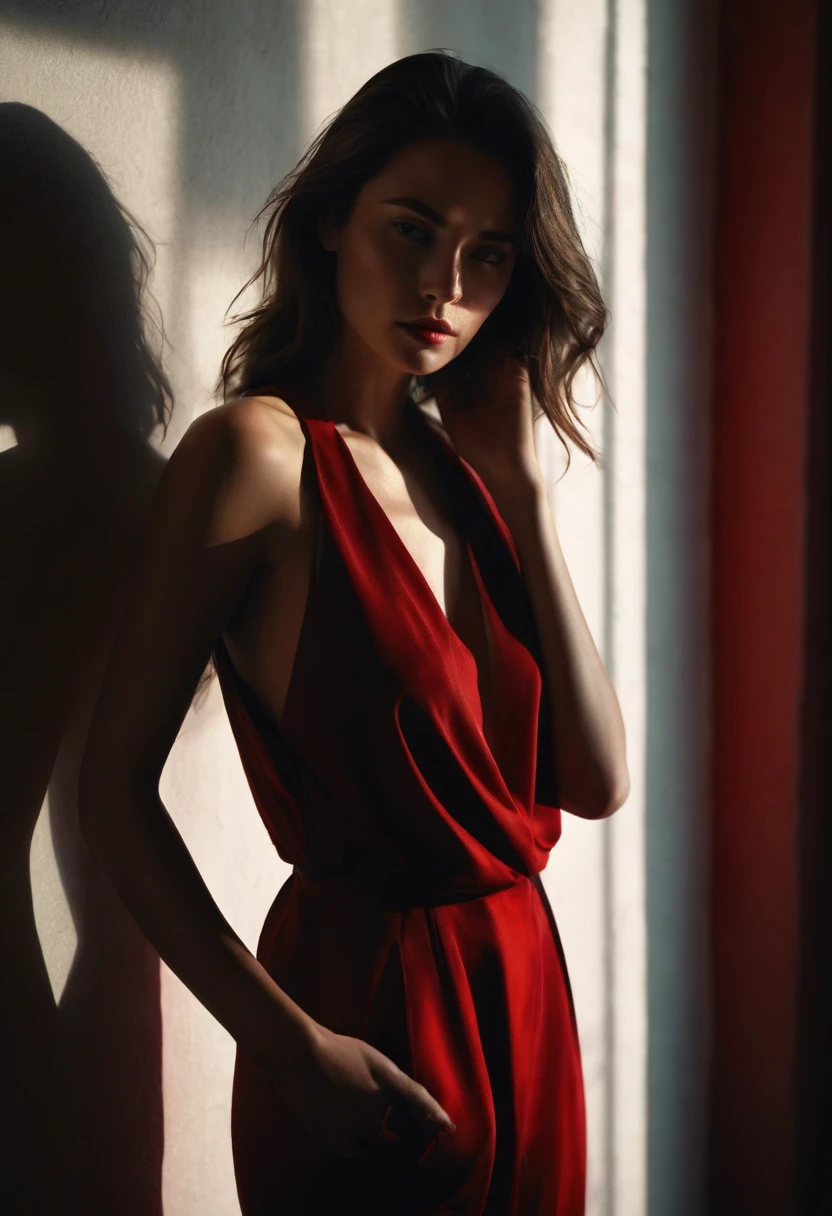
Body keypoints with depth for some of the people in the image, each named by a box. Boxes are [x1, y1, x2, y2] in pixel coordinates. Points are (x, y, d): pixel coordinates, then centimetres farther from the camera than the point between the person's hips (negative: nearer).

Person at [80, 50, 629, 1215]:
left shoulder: (451, 464, 5)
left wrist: (518, 485, -6)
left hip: (520, 984, 7)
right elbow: (116, 790, -15)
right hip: (366, 1002, -7)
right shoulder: (258, 449, -14)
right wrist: (294, 1047, -21)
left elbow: (596, 784, -2)